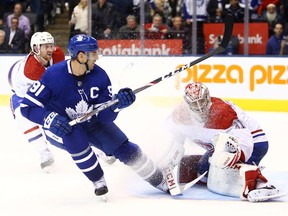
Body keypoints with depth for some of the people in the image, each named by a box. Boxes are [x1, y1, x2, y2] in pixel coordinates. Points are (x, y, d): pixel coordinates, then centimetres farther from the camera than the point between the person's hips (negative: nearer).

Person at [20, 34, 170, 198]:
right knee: (76, 139, -36)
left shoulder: (99, 75, -15)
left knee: (124, 148, -5)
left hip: (91, 123, 4)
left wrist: (116, 104, -35)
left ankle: (161, 181, 14)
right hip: (59, 127, -4)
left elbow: (105, 116, -14)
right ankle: (98, 181, -12)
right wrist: (51, 120, -38)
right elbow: (28, 106, -24)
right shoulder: (54, 75, -27)